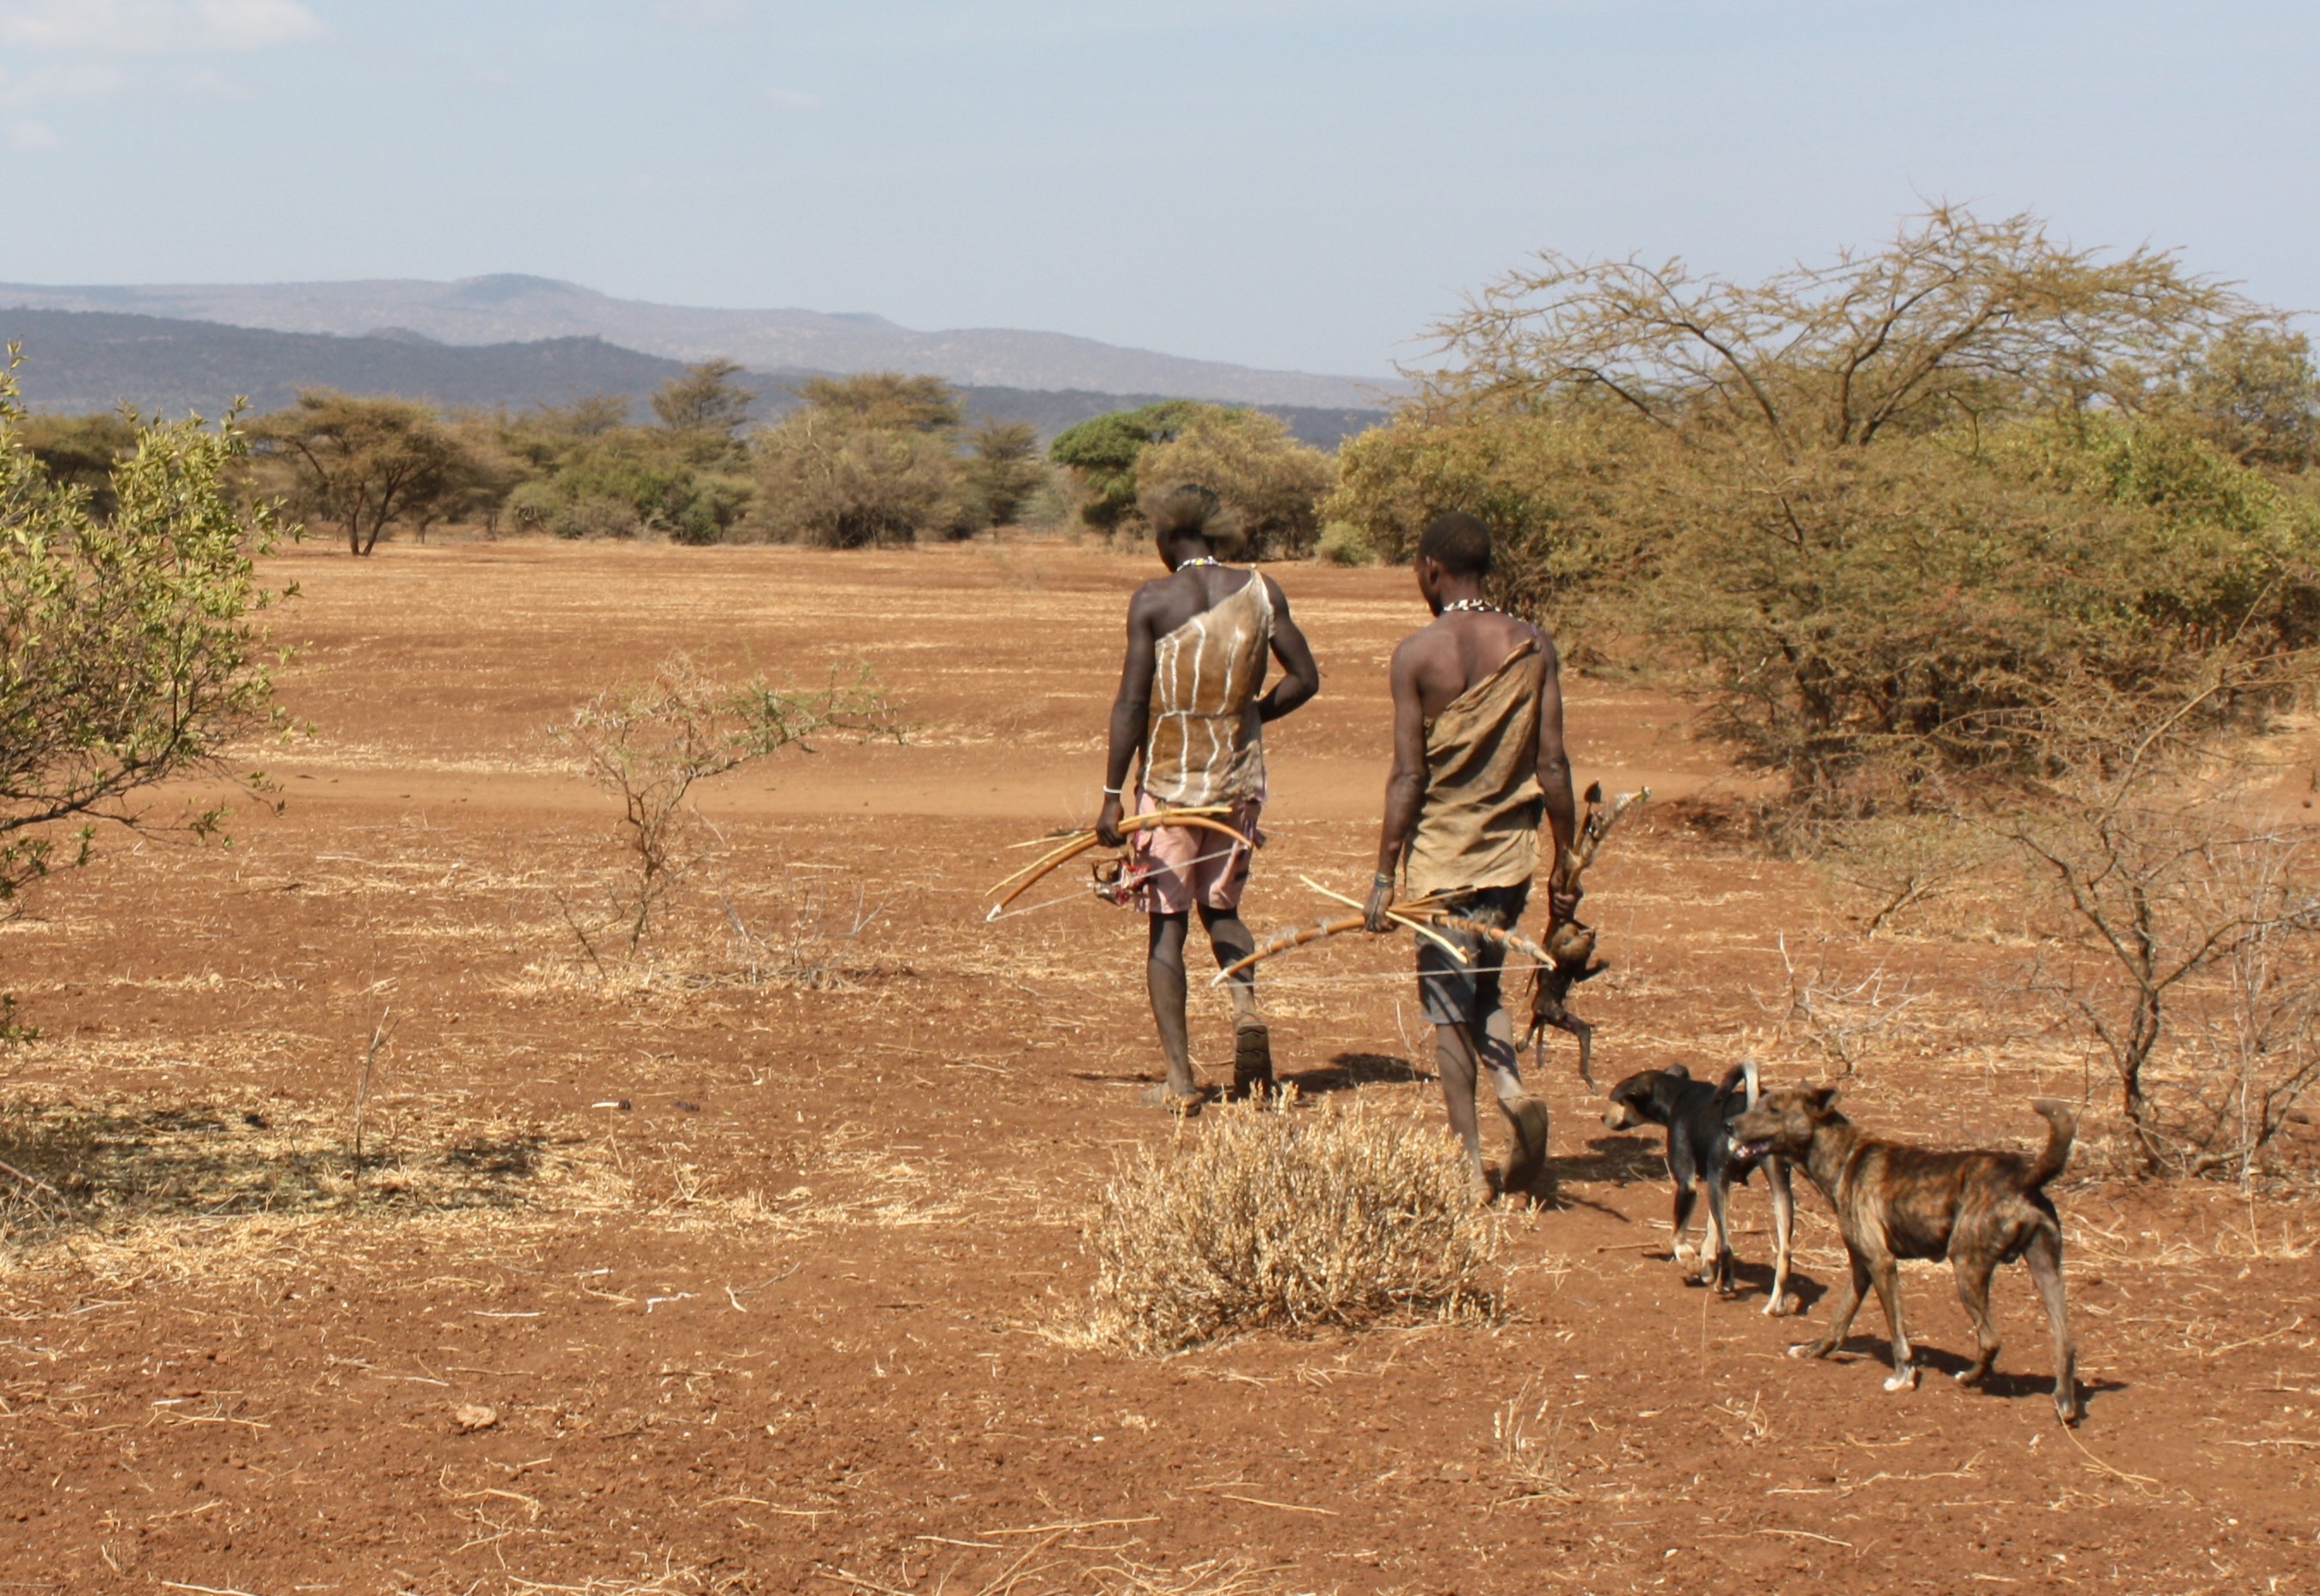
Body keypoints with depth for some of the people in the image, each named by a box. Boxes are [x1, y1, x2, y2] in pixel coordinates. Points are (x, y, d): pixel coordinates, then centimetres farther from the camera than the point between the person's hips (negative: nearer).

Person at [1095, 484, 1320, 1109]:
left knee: (1167, 925, 5)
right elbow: (1305, 678, 2)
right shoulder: (1261, 592, 0)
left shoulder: (1153, 600, -9)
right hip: (1238, 775, 3)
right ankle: (1246, 1006, -6)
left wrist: (1113, 793, -8)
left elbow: (1132, 701, -11)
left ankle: (1181, 1077, 1)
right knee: (1221, 907, 22)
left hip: (1167, 778, -3)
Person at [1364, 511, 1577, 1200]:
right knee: (1484, 988, 21)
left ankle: (1472, 1161, 3)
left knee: (1448, 1010, 7)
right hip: (1510, 852, 3)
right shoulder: (1533, 646, -1)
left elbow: (1409, 776, -11)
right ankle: (1514, 1091, -4)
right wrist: (1566, 867, 6)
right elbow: (1553, 766, -1)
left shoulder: (1417, 652, -9)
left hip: (1441, 854, -3)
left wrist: (1384, 875, -5)